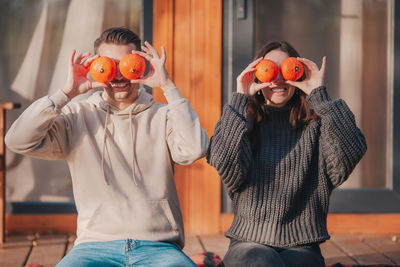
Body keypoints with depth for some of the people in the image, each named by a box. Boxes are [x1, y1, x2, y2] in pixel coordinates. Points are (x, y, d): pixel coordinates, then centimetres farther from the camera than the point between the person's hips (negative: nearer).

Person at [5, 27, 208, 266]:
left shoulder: (162, 117, 8)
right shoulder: (77, 117, 10)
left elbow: (195, 150, -12)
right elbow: (18, 141, -3)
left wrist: (168, 87, -9)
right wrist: (68, 92, -5)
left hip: (157, 247, 0)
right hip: (95, 245, 0)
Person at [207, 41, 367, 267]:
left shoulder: (316, 126, 7)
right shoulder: (237, 122, 9)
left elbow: (352, 152, -12)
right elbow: (225, 163, -11)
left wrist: (320, 95, -8)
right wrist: (241, 100, -7)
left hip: (301, 246, 1)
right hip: (250, 241, -1)